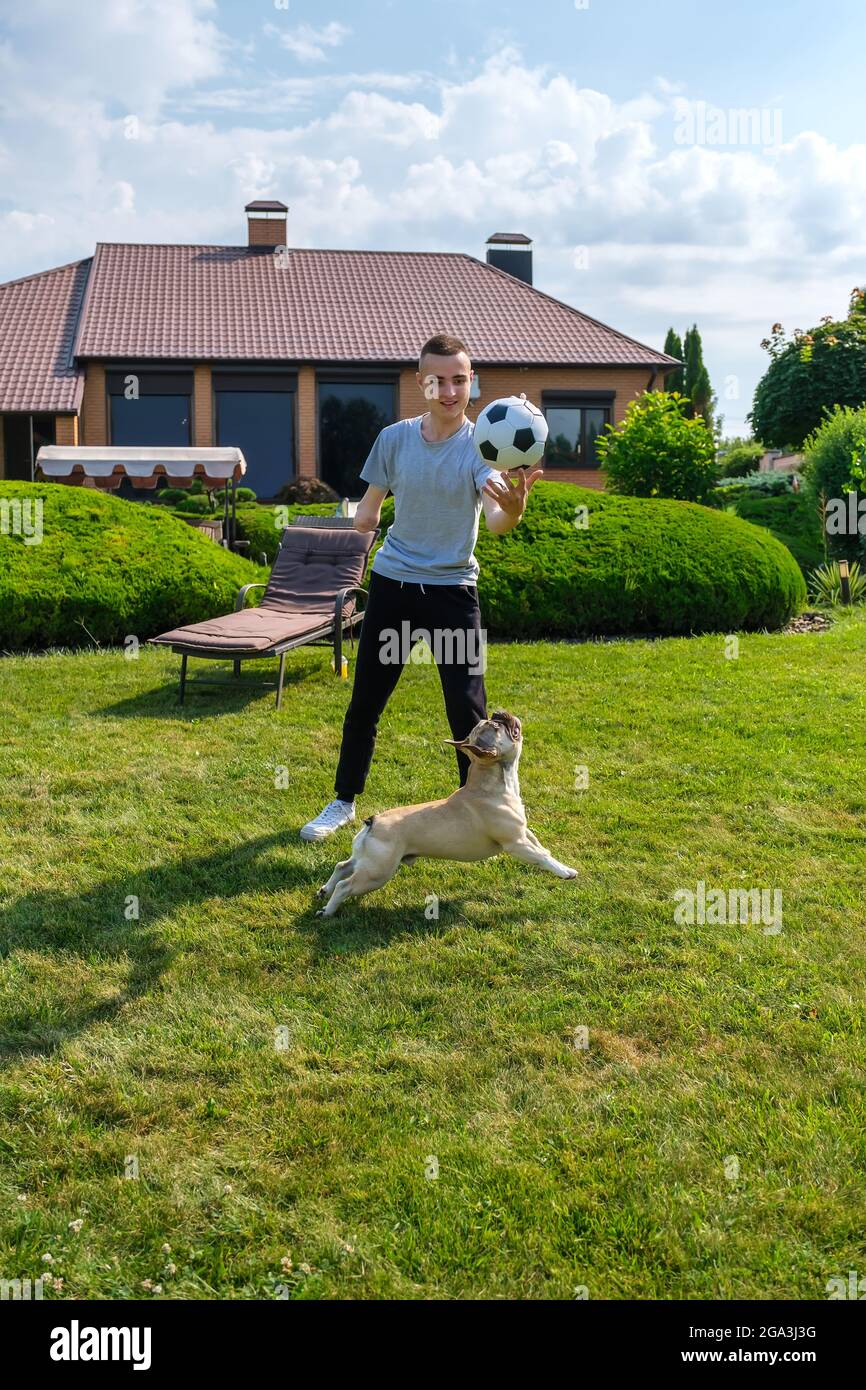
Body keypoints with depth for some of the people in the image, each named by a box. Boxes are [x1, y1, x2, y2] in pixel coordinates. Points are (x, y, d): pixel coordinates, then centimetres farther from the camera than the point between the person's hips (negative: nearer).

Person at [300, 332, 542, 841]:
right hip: (392, 582, 3)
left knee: (468, 707, -5)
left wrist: (514, 508, -53)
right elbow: (369, 510, 10)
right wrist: (365, 518, -14)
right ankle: (345, 801, 29)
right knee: (365, 701, 10)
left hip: (453, 588, -2)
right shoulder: (395, 438, -2)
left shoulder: (480, 445, -12)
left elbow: (496, 520, -29)